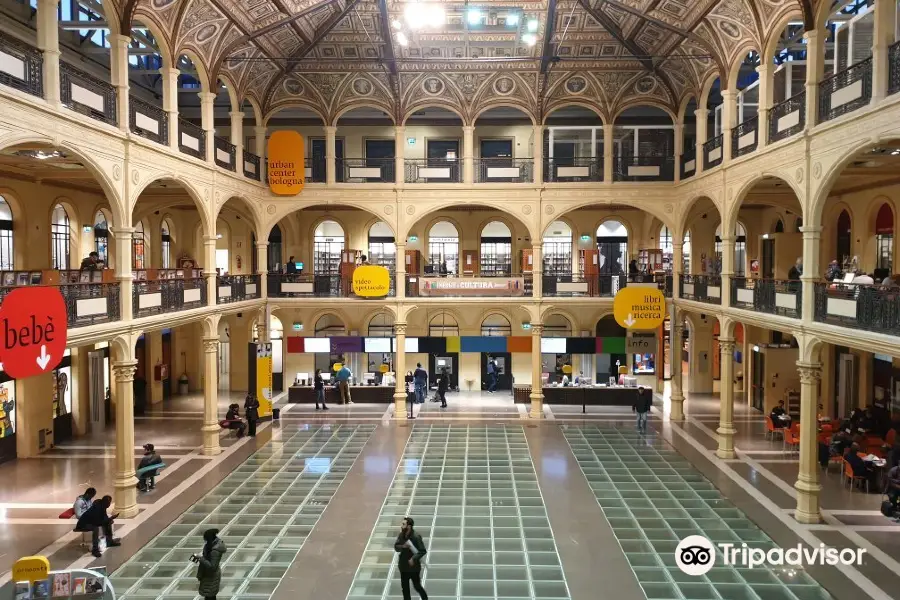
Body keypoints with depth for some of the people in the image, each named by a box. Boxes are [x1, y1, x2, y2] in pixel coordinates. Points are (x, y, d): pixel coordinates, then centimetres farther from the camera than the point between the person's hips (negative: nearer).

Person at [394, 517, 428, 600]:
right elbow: (396, 547, 0)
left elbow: (423, 551, -19)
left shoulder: (416, 536, -22)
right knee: (404, 587, 12)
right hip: (403, 566, 5)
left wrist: (414, 559, -27)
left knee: (417, 586, 8)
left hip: (414, 566, -5)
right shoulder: (401, 535, -5)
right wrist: (402, 546, -20)